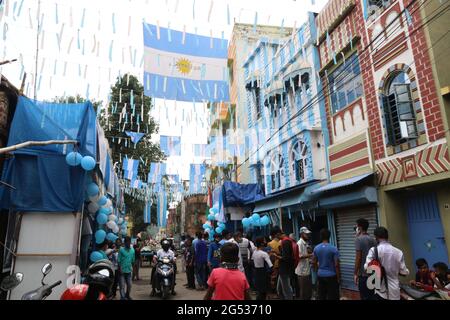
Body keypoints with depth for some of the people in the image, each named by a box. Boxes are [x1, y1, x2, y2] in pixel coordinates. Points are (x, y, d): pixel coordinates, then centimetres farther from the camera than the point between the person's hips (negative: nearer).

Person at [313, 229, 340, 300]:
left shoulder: (316, 248, 0)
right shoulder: (333, 249, -14)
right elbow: (336, 265, -14)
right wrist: (338, 277, -5)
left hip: (320, 275, 4)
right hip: (331, 275, -4)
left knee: (321, 296, 13)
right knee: (332, 297, 5)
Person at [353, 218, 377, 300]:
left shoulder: (358, 239, -12)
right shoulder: (373, 239, 8)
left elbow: (358, 258, -15)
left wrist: (355, 273, -10)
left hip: (363, 274, -7)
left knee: (365, 297, 0)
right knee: (372, 296, 15)